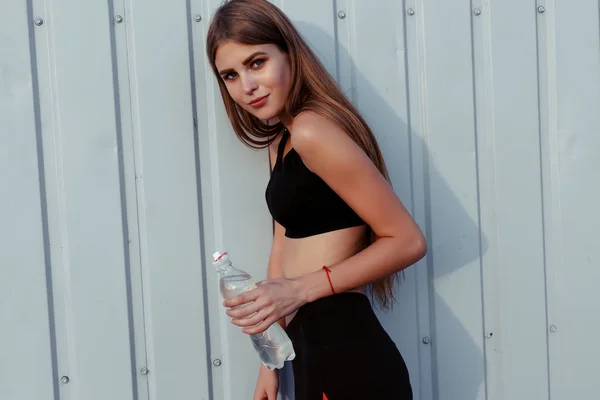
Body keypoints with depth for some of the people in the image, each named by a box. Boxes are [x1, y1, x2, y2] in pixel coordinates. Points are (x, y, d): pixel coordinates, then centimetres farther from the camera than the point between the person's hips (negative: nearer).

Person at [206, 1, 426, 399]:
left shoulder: (312, 130, -17)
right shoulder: (281, 141, 13)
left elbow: (407, 241, -17)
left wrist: (302, 289, -18)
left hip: (345, 356, -9)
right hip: (318, 352, 9)